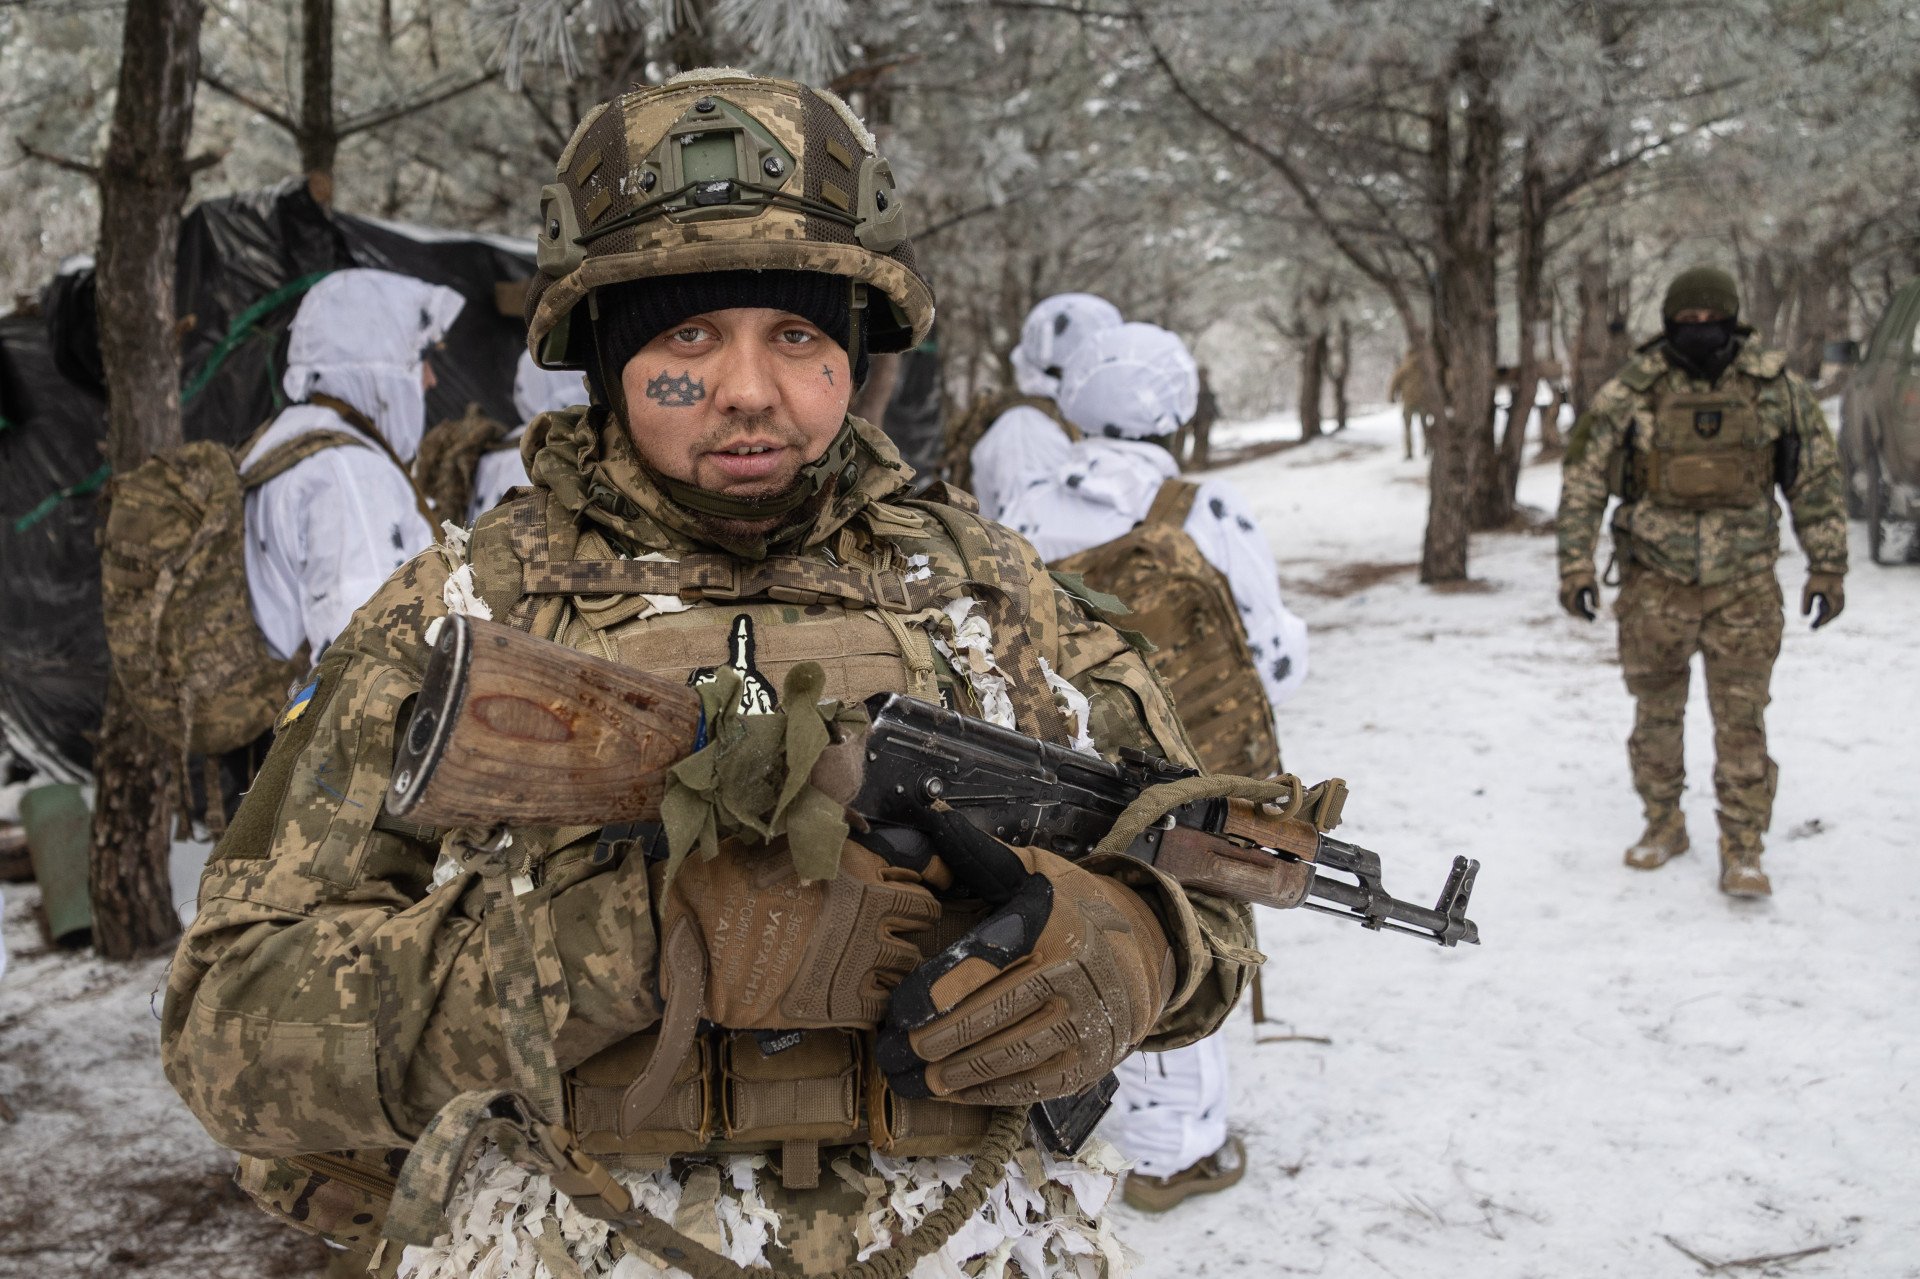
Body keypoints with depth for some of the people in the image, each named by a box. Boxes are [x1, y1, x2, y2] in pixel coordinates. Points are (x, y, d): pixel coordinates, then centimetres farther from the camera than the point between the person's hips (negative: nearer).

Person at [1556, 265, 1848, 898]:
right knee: (1656, 711, 12)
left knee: (1742, 717, -1)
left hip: (1744, 583, 0)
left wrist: (1828, 568, 2)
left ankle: (1742, 851, 8)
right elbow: (1582, 478, -1)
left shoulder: (1776, 386, -4)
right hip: (1656, 578, 0)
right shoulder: (1631, 392, -8)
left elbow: (1817, 478, 4)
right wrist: (1575, 566, -5)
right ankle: (1663, 825, 29)